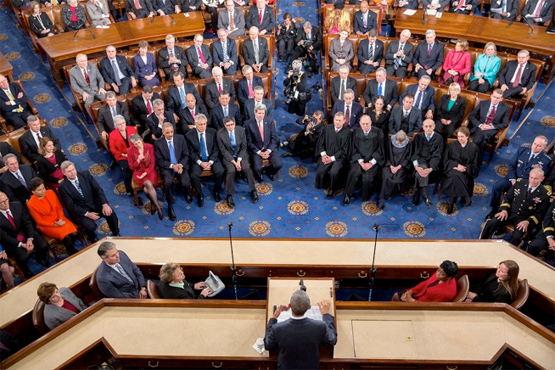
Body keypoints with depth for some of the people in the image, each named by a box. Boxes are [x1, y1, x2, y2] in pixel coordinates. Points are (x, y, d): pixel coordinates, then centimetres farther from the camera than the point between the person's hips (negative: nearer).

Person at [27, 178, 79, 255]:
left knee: (74, 233, -21)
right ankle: (74, 253, 1)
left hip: (59, 219, 4)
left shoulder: (51, 193, -5)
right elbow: (39, 221, -9)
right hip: (46, 225, -4)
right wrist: (55, 224, -18)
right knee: (66, 236, -27)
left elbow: (59, 207, 5)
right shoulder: (31, 204, -16)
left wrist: (60, 219, -12)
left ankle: (69, 248, 12)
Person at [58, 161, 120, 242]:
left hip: (95, 204, 3)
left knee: (111, 213, -22)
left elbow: (98, 189, -6)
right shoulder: (62, 187, -13)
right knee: (90, 226, -29)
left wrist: (105, 204, -20)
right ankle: (93, 239, 7)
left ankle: (116, 235, 3)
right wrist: (87, 214, -21)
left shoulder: (85, 174, -5)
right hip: (79, 210, -3)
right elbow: (71, 206, -12)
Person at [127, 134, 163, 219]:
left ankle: (153, 203, -6)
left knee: (146, 189, -30)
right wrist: (138, 160, -20)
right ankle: (158, 206, -16)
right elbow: (131, 167, -1)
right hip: (139, 173, 0)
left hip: (150, 171, 0)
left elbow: (152, 163, -3)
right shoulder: (130, 151, -6)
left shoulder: (150, 147, -6)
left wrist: (145, 173, -14)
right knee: (149, 185, -32)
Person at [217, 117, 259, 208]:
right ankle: (229, 195, -14)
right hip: (228, 156, -2)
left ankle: (253, 190, -5)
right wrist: (233, 162, -18)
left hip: (240, 154, 2)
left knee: (246, 168, -24)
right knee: (231, 170, -29)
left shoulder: (241, 130, -9)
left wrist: (239, 160, -16)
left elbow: (244, 147, -3)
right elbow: (223, 150, -11)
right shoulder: (220, 133, -14)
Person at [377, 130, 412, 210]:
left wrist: (398, 167, -15)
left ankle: (383, 198, -12)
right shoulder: (390, 141, -7)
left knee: (397, 178, -28)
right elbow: (387, 155, 1)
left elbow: (408, 158, -3)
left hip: (402, 165, 0)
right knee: (386, 177, -30)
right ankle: (382, 197, -18)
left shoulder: (408, 143, -8)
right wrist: (391, 166, -14)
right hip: (390, 164, 0)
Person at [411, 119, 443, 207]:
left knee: (418, 174, -30)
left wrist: (431, 168, -26)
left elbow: (437, 156, -8)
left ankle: (417, 193, -16)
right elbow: (415, 153, -3)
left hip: (432, 162, 0)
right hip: (421, 160, 1)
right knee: (422, 168, -35)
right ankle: (425, 195, -32)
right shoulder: (418, 137, 4)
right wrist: (416, 166, -23)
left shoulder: (439, 138, -1)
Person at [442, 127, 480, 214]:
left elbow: (475, 165, 3)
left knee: (456, 178, -35)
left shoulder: (473, 147, 3)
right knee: (456, 176, -36)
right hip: (453, 169, 1)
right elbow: (446, 160, 5)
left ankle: (452, 202, -22)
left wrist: (465, 168, -14)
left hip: (466, 172, 0)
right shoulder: (451, 145, 6)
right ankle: (465, 197, -21)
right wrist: (457, 165, -12)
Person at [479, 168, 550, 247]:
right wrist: (504, 210, -7)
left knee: (516, 237, -31)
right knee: (491, 223, -23)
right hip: (510, 212, 3)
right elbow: (508, 197, 9)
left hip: (525, 219, -2)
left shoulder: (545, 194, -7)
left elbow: (540, 213, -3)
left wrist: (528, 222, -18)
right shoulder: (520, 182, 2)